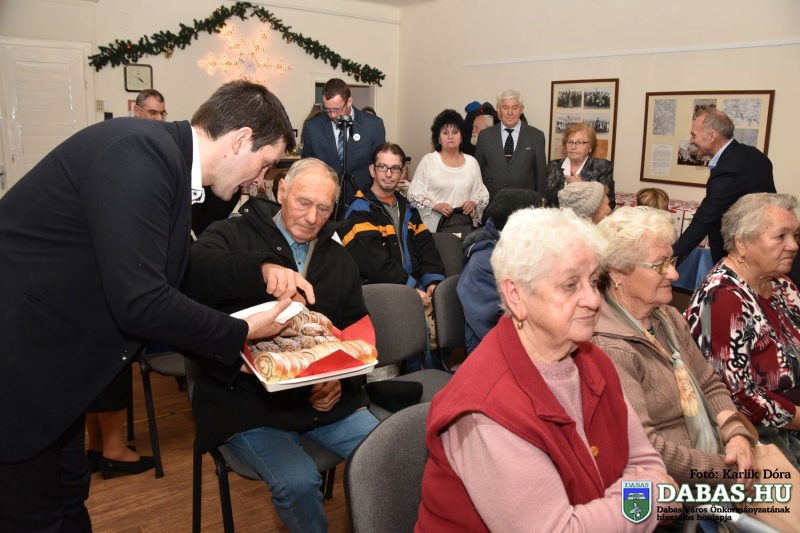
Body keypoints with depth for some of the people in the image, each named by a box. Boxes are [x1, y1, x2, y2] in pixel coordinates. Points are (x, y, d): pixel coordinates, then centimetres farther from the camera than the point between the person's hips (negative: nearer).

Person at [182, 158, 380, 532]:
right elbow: (191, 269, -24)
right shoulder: (235, 235, -1)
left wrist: (341, 378, -3)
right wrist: (261, 268, -41)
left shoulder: (339, 260, 15)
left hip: (324, 397, 5)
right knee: (297, 481, -27)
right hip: (247, 400, -4)